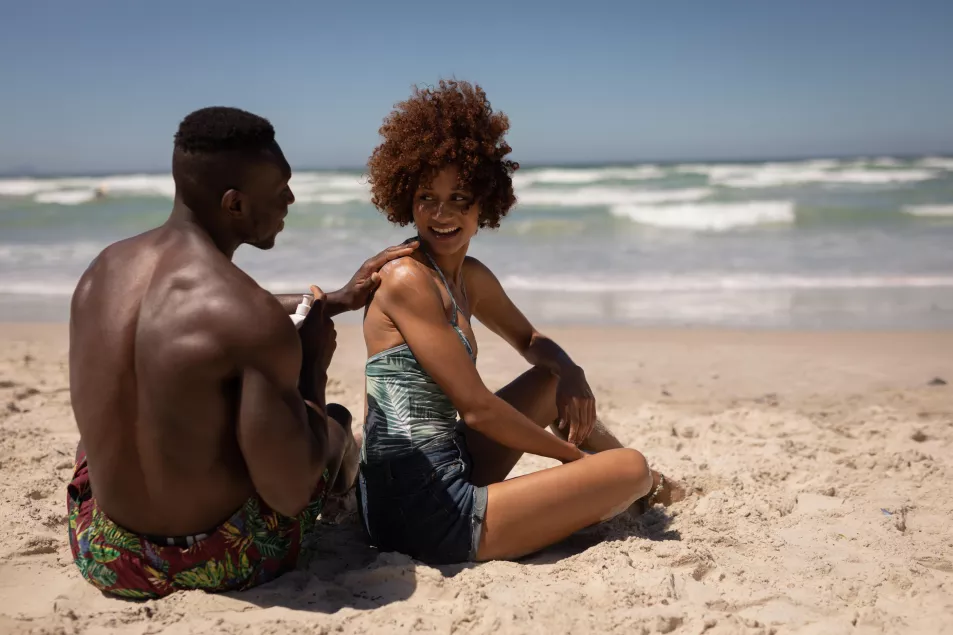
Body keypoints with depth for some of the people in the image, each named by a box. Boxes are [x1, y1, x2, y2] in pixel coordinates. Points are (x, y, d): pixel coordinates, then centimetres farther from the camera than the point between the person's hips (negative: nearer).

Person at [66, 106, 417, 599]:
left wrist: (340, 298, 19)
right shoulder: (258, 323, -27)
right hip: (215, 565, -5)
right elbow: (291, 495, -22)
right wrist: (313, 366, -8)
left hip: (103, 556, 5)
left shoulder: (104, 268, -4)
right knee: (336, 421, 22)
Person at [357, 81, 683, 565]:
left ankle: (648, 491, 39)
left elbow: (531, 341, 26)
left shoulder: (471, 277, 10)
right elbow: (475, 407, -18)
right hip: (428, 517, -9)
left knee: (554, 380, 21)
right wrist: (573, 454, -6)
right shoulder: (407, 279, -16)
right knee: (629, 468, -5)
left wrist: (571, 373, 3)